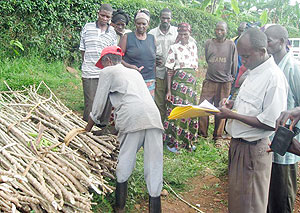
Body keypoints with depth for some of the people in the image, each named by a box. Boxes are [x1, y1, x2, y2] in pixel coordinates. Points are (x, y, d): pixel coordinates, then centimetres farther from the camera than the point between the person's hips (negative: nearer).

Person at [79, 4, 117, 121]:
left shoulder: (113, 32, 9)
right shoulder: (88, 27, 6)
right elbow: (82, 49, 9)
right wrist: (87, 65, 5)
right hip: (89, 73, -2)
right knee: (90, 102, -1)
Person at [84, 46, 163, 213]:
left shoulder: (108, 72, 18)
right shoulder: (135, 72, 35)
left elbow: (99, 106, 18)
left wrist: (87, 130, 33)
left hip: (132, 118, -5)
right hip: (153, 116, 5)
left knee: (125, 163, 10)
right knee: (154, 166, 4)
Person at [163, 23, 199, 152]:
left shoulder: (193, 46, 11)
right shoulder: (174, 48, -3)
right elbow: (170, 71, -6)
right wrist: (169, 90, -11)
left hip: (191, 83, 5)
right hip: (178, 82, -5)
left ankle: (187, 140, 21)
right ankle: (172, 142, 7)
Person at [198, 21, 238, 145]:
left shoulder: (231, 45, 1)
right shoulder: (208, 43, 5)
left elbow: (234, 64, 9)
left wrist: (231, 77, 15)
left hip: (225, 82, -1)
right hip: (209, 81, 1)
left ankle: (218, 137, 20)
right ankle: (202, 134, 14)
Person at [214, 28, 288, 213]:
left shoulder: (274, 77, -21)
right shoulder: (254, 71, 9)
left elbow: (271, 123, -23)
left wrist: (232, 115, -21)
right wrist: (233, 104, 3)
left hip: (253, 149, -9)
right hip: (238, 143, 9)